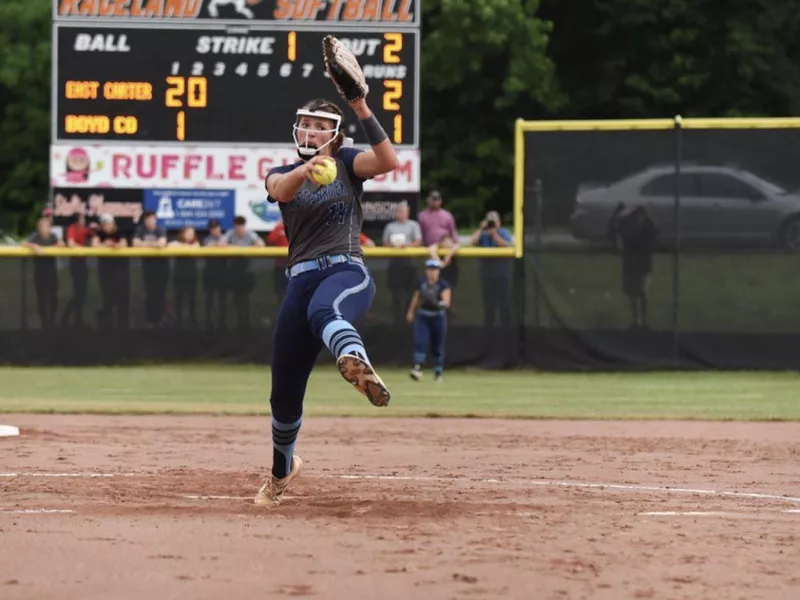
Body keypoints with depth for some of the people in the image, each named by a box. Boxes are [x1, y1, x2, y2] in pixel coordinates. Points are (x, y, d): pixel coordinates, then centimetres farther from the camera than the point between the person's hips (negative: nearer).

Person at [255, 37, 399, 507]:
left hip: (348, 271, -4)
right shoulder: (283, 174, 13)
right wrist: (304, 171, -38)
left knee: (323, 310, -43)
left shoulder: (347, 163, 9)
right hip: (302, 279, 4)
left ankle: (358, 367, -77)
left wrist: (360, 105, -21)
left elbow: (389, 160, -13)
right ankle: (283, 470, 37)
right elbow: (281, 190, -14)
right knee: (285, 393, 8)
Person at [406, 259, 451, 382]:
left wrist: (437, 304, -41)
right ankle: (418, 368, -20)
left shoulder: (443, 285, -11)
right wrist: (411, 312, 22)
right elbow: (416, 297, 17)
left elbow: (446, 302, -22)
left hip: (438, 317, -2)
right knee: (420, 342, -13)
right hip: (422, 316, 2)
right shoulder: (422, 283, 1)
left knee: (437, 345, 7)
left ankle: (438, 372, 21)